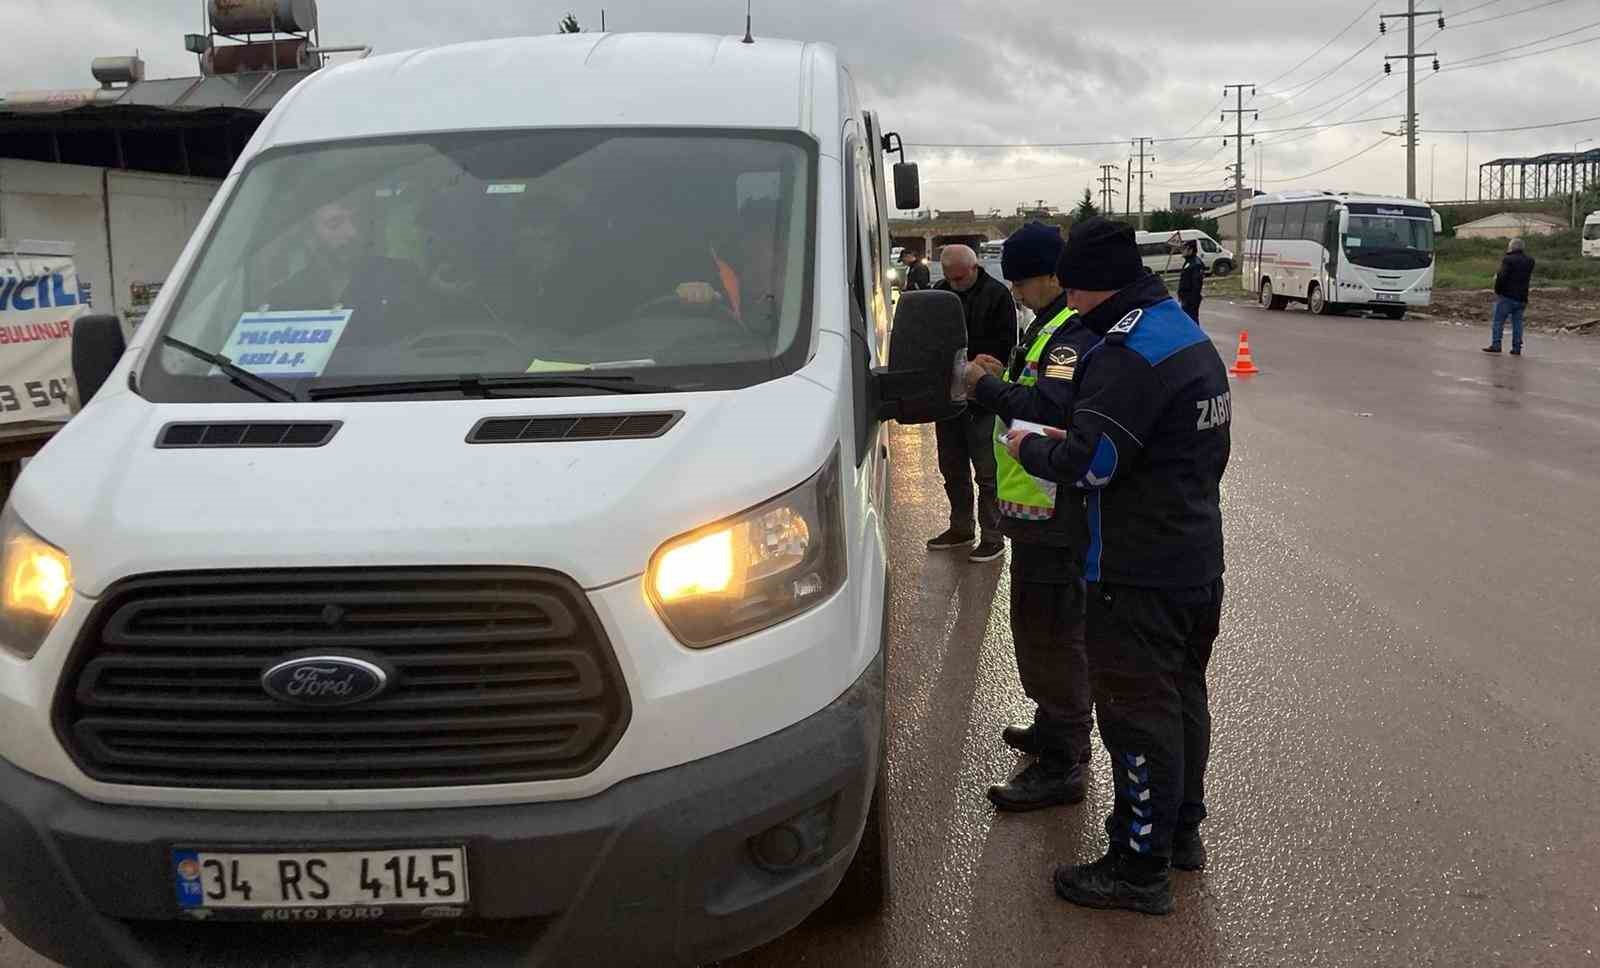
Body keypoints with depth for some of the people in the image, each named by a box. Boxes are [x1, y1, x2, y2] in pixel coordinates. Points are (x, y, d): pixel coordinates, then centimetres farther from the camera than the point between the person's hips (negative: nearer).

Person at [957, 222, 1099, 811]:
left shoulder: (1075, 334, -18)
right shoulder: (1051, 325, 16)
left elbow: (1049, 409, -31)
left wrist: (986, 387, -22)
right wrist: (1003, 379, 8)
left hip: (1053, 513, -11)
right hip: (1040, 507, 11)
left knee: (1050, 632, -6)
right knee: (1042, 626, 22)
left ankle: (1063, 765, 1)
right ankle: (1054, 728, 37)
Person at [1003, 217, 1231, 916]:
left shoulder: (1128, 352, -21)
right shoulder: (1189, 334, 12)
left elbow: (1088, 461, -26)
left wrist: (1028, 448, -6)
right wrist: (1067, 439, 9)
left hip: (1139, 575, -10)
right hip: (1198, 561, 10)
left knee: (1138, 713, -2)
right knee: (1183, 697, 20)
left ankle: (1140, 867, 7)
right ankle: (1182, 830, 35)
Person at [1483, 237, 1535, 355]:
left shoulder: (1508, 260, -10)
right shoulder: (1529, 260, 10)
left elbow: (1501, 277, -17)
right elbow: (1528, 277, 19)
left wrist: (1497, 291, -6)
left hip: (1506, 296, -6)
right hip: (1522, 297, 6)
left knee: (1499, 320, 0)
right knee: (1517, 322, 8)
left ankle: (1496, 345, -6)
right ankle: (1517, 348, 7)